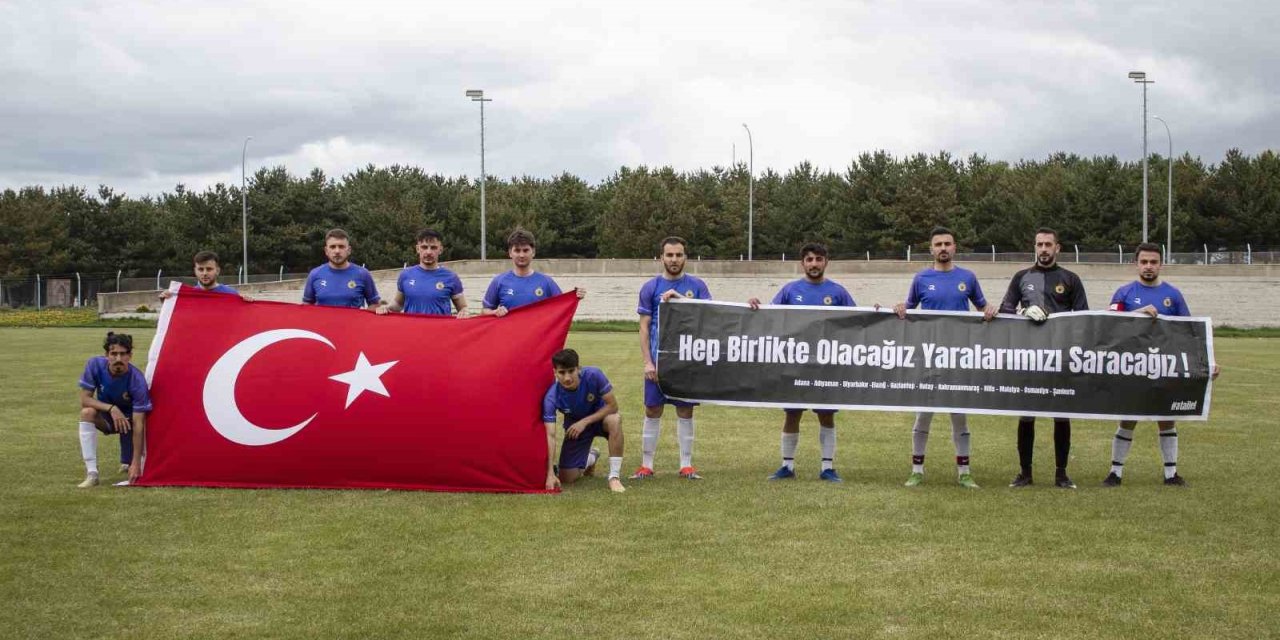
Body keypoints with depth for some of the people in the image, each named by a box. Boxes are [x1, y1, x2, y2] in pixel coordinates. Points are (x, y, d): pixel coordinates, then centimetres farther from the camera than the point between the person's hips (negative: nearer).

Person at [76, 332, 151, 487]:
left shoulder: (137, 380, -31)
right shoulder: (95, 365, -23)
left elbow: (138, 424, -32)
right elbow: (84, 399, -19)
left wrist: (136, 462, -36)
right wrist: (111, 408, -36)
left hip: (128, 418, -2)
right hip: (105, 416, 2)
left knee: (137, 474, -17)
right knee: (87, 412, -34)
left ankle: (127, 463, 25)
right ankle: (91, 473, -29)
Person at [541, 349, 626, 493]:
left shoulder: (593, 375, -31)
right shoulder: (551, 398, -30)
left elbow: (612, 405, -23)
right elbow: (550, 435, -34)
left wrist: (585, 422, -30)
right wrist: (550, 474, -42)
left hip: (599, 416, -1)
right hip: (575, 426, 1)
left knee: (614, 419, -38)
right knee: (567, 479, -4)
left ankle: (614, 477, -28)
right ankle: (590, 457, 32)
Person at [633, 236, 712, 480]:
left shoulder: (697, 286, 5)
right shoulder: (651, 287, 4)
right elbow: (644, 327, 2)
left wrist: (680, 299, -16)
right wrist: (648, 361, -6)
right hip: (658, 359, 0)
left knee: (685, 412, 6)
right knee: (652, 411, 3)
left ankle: (686, 466, 12)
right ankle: (646, 465, 10)